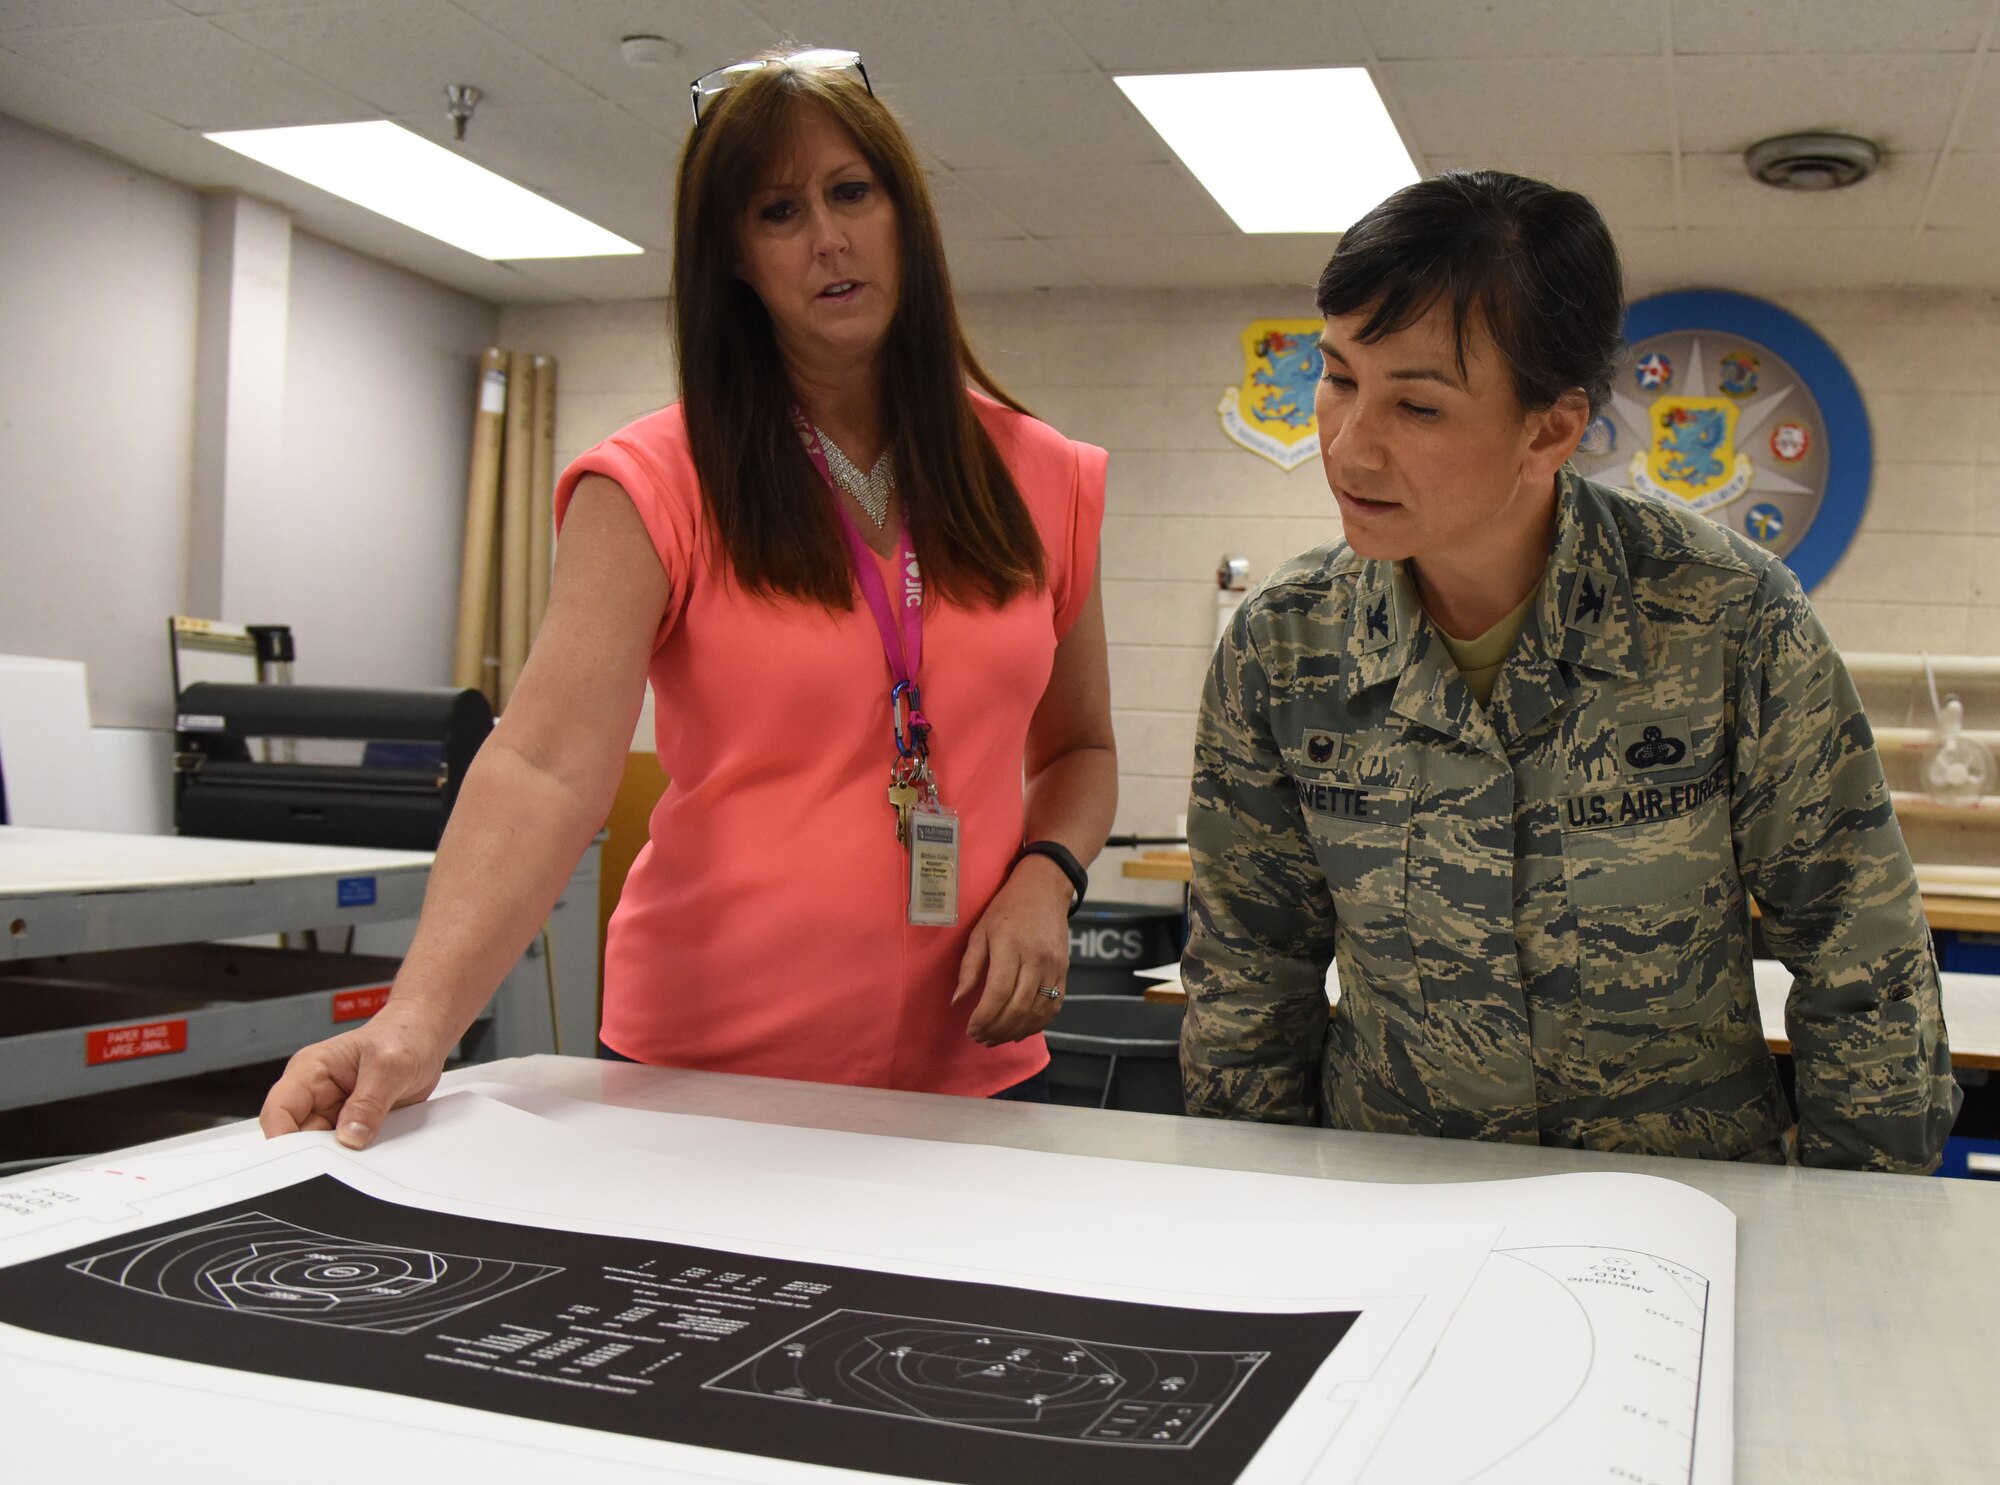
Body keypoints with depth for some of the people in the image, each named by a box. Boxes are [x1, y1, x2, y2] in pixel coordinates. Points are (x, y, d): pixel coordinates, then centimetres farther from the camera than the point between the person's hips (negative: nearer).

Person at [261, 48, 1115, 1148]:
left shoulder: (1038, 481, 3)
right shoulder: (660, 487, -8)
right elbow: (546, 765, -21)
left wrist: (1043, 877, -5)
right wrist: (421, 1016, -35)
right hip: (711, 1067, -3)